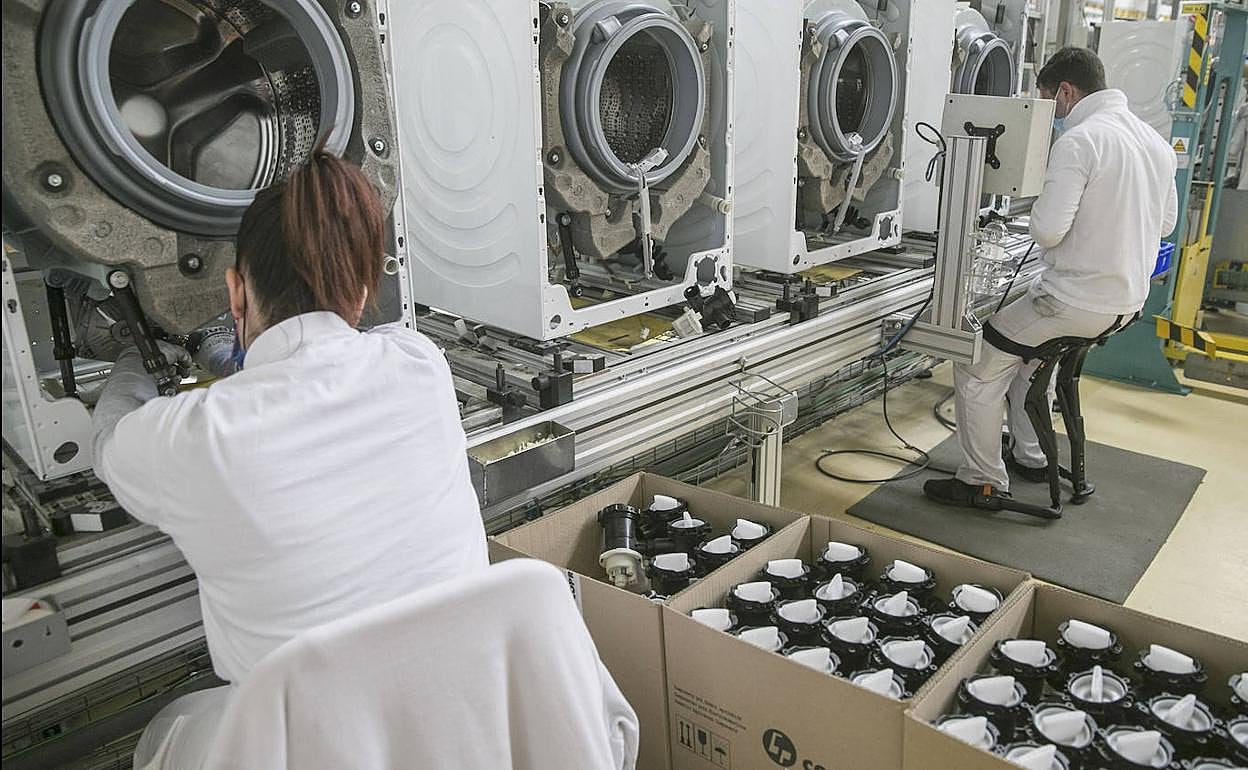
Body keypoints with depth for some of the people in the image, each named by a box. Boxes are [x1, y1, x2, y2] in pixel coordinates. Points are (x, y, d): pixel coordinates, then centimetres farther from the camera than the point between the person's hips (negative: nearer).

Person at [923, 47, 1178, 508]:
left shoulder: (1078, 141, -18)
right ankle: (1030, 457, 38)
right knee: (1033, 348, 32)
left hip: (1078, 303, -9)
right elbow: (1165, 222, 19)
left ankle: (984, 481, 10)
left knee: (977, 367, 3)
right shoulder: (1155, 141, 9)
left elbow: (1048, 231, -24)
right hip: (1130, 300, 9)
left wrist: (1040, 205, -3)